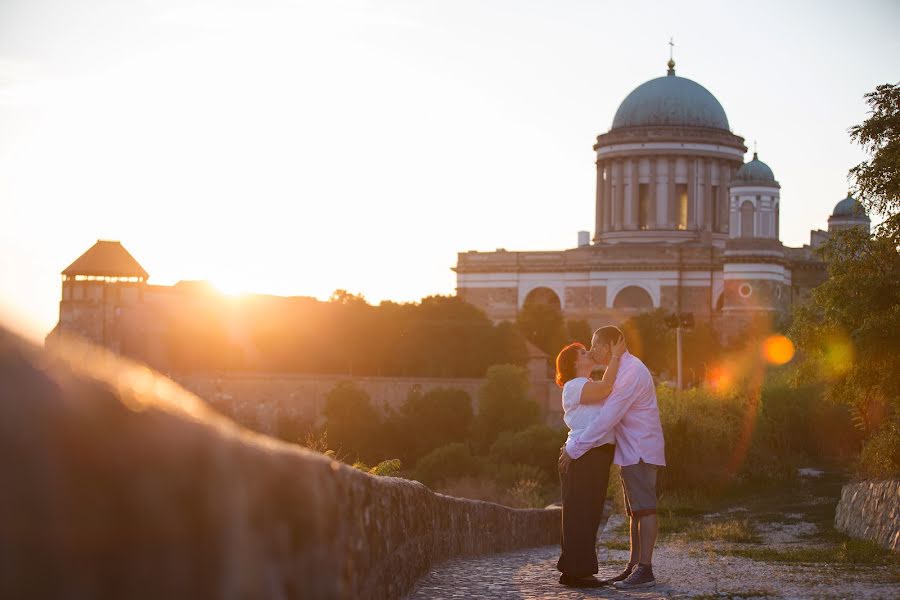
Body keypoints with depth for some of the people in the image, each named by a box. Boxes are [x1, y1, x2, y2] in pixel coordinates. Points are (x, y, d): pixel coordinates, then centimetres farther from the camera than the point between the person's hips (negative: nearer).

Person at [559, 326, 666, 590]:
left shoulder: (631, 372, -20)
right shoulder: (619, 370, 14)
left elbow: (607, 417, -24)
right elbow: (596, 411, 15)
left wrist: (574, 449, -21)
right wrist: (572, 441, 4)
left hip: (640, 451, -10)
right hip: (631, 452, 10)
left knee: (643, 508, -10)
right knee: (634, 510, 10)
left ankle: (645, 570, -10)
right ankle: (634, 567, 13)